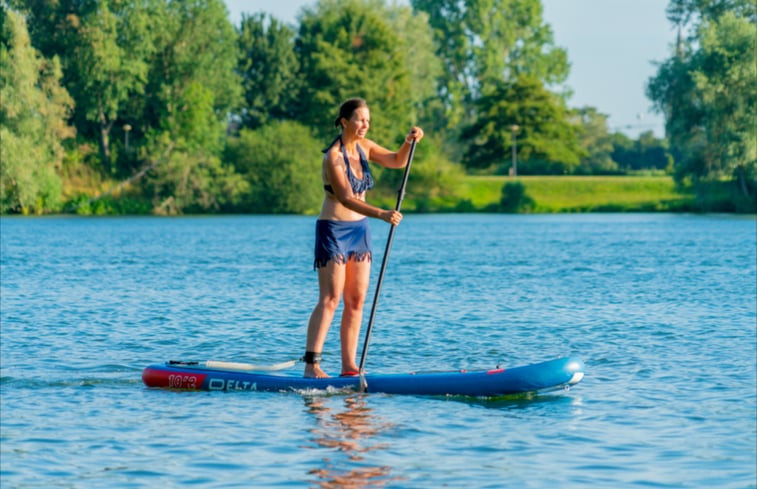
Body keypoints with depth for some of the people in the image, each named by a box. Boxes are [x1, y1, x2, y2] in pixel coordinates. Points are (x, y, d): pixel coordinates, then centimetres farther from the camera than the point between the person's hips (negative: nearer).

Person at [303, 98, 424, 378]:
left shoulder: (364, 146, 6)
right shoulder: (334, 157, -17)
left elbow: (397, 162, 5)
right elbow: (346, 198, -25)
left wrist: (409, 142, -15)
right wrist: (381, 214, -37)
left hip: (359, 229, 8)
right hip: (333, 229, -8)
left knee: (356, 301, 5)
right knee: (330, 300, -13)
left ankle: (349, 366, 9)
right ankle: (311, 365, -14)